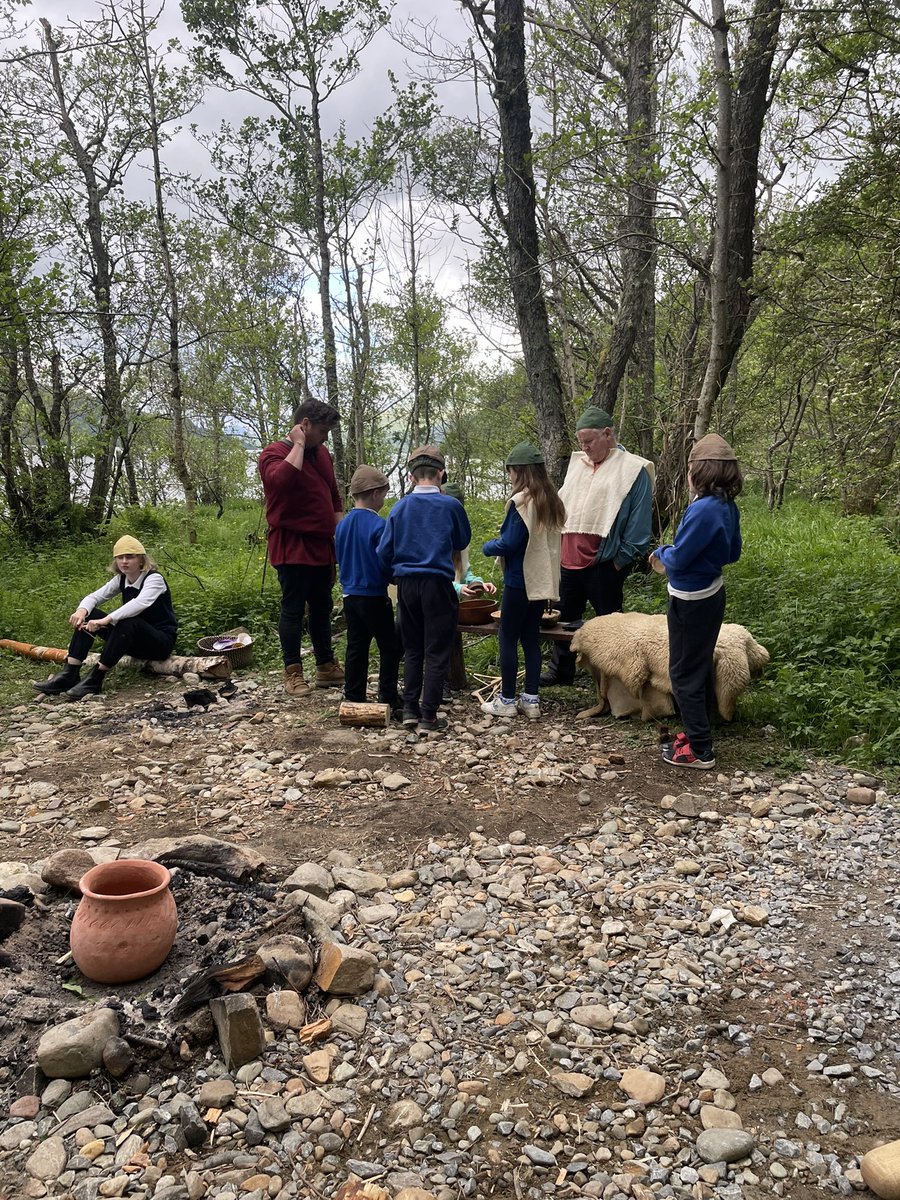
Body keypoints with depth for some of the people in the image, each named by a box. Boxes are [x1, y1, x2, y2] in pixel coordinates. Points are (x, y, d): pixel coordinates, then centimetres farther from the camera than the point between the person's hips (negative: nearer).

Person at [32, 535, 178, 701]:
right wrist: (82, 610, -26)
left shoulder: (154, 579, -17)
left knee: (128, 623, -37)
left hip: (161, 642, -7)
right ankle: (69, 675, -17)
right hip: (132, 640, 7)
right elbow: (94, 596, -2)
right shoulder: (121, 579, 5)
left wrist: (106, 620, -45)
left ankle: (95, 680, -31)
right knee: (89, 616, -9)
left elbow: (140, 603, -37)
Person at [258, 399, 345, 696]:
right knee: (293, 610, -2)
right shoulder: (274, 454, -10)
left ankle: (326, 667, 23)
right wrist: (299, 444, -21)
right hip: (292, 547, -8)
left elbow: (334, 497, 21)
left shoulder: (321, 453, 14)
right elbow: (282, 479, -34)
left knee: (321, 608, 14)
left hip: (321, 547, 8)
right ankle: (292, 673, 7)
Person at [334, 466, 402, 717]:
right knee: (389, 648, 4)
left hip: (350, 595, 7)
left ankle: (353, 698, 19)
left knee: (356, 648, 14)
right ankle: (388, 699, 6)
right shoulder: (379, 525, -16)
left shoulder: (342, 525, 5)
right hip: (374, 597, -7)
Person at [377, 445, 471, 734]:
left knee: (412, 649, 16)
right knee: (436, 652, 4)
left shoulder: (400, 508, 1)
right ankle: (428, 716, 5)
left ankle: (410, 709, 15)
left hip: (406, 583, 3)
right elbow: (462, 542, 10)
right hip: (438, 583, -3)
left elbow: (384, 553, 3)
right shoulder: (450, 505, -6)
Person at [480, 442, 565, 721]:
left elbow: (508, 543, -19)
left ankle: (507, 700, 9)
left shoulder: (521, 502, -16)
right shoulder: (553, 501, 8)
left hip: (519, 582, -8)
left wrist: (488, 547, 1)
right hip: (544, 580, 8)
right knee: (531, 637, 13)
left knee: (508, 638, 3)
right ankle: (531, 699, 16)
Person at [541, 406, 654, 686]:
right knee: (565, 616, 16)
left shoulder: (633, 469, -8)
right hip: (569, 559, 7)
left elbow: (640, 521, -10)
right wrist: (558, 545, 13)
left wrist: (623, 558, -13)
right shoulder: (577, 463, 11)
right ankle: (561, 670, 31)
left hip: (604, 563, -6)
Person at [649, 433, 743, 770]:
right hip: (712, 593, 9)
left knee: (685, 673, 2)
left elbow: (677, 558, -23)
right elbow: (732, 553, 12)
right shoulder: (728, 507, 0)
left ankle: (699, 751, 8)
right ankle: (698, 733, 35)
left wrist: (661, 552, -2)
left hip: (691, 601, -9)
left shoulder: (703, 509, -27)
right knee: (701, 667, 20)